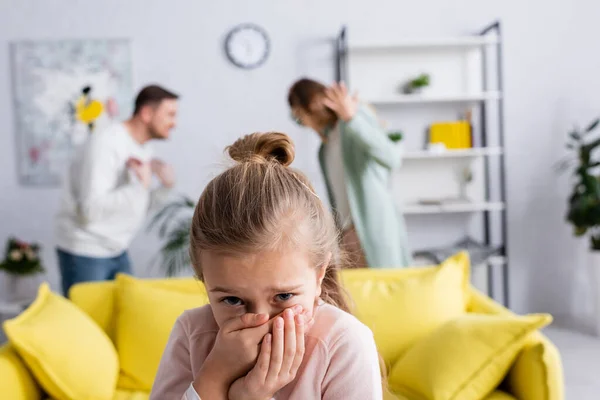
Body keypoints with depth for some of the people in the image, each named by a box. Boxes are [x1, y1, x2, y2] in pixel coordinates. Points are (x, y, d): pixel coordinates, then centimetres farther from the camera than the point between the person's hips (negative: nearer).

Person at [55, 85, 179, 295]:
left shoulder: (144, 149, 8)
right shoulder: (105, 144, -20)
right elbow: (91, 209, -28)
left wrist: (165, 186, -3)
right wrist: (139, 185, -28)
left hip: (118, 252, 8)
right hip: (85, 254, -8)